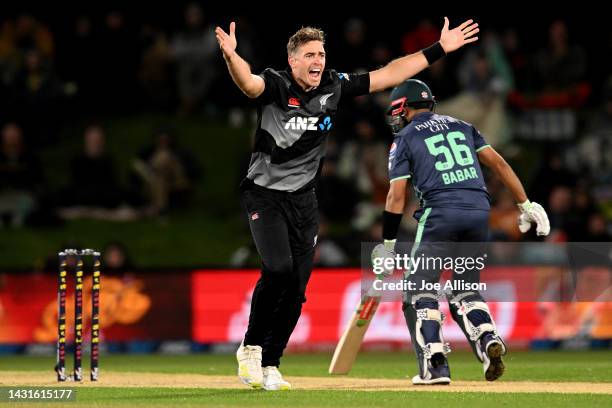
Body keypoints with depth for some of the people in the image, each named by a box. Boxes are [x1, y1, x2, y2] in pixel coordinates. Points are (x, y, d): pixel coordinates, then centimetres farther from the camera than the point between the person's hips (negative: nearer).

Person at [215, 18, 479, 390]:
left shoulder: (334, 87, 1)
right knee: (279, 269, -24)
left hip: (304, 200, 5)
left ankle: (269, 365, 13)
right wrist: (231, 55, -58)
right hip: (265, 194, -5)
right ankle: (250, 348, -7)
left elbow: (388, 75, 6)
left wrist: (440, 50, 4)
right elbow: (248, 83, -36)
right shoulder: (275, 85, -13)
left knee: (296, 290, 2)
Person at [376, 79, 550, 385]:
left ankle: (435, 366, -8)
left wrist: (388, 244, 5)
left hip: (440, 213, -5)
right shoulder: (461, 126, 22)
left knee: (420, 289, 6)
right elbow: (498, 163, 13)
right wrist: (526, 204, 13)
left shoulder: (404, 139, 9)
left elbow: (397, 196, 1)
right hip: (480, 210, 5)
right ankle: (488, 339, -7)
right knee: (465, 288, 20)